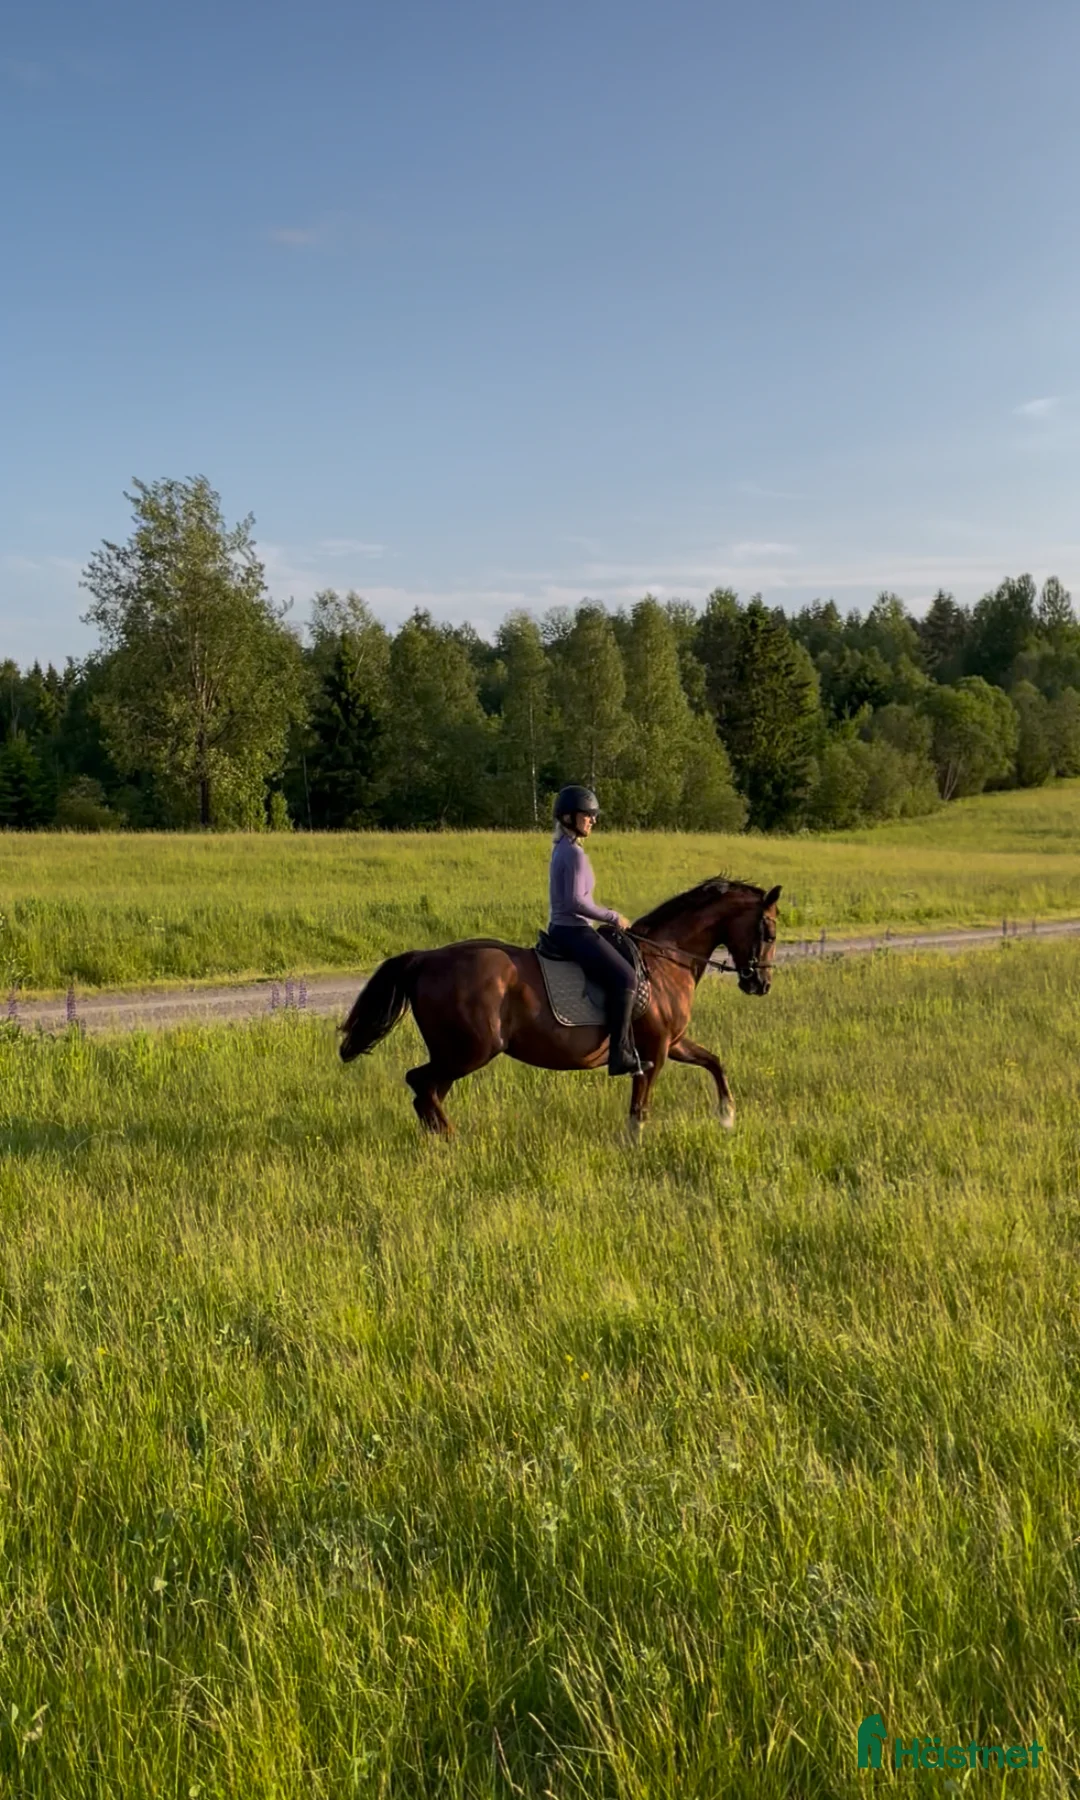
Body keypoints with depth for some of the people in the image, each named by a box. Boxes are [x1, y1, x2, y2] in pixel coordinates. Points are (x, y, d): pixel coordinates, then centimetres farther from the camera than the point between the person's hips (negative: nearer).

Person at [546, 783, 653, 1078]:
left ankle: (628, 1050, 20)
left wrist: (608, 915, 16)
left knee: (621, 976, 18)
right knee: (624, 977, -17)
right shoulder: (574, 853, -17)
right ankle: (619, 1054, -16)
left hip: (565, 929, 11)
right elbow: (575, 901, -24)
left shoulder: (563, 848, 14)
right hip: (573, 931, -11)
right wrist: (613, 917, -14)